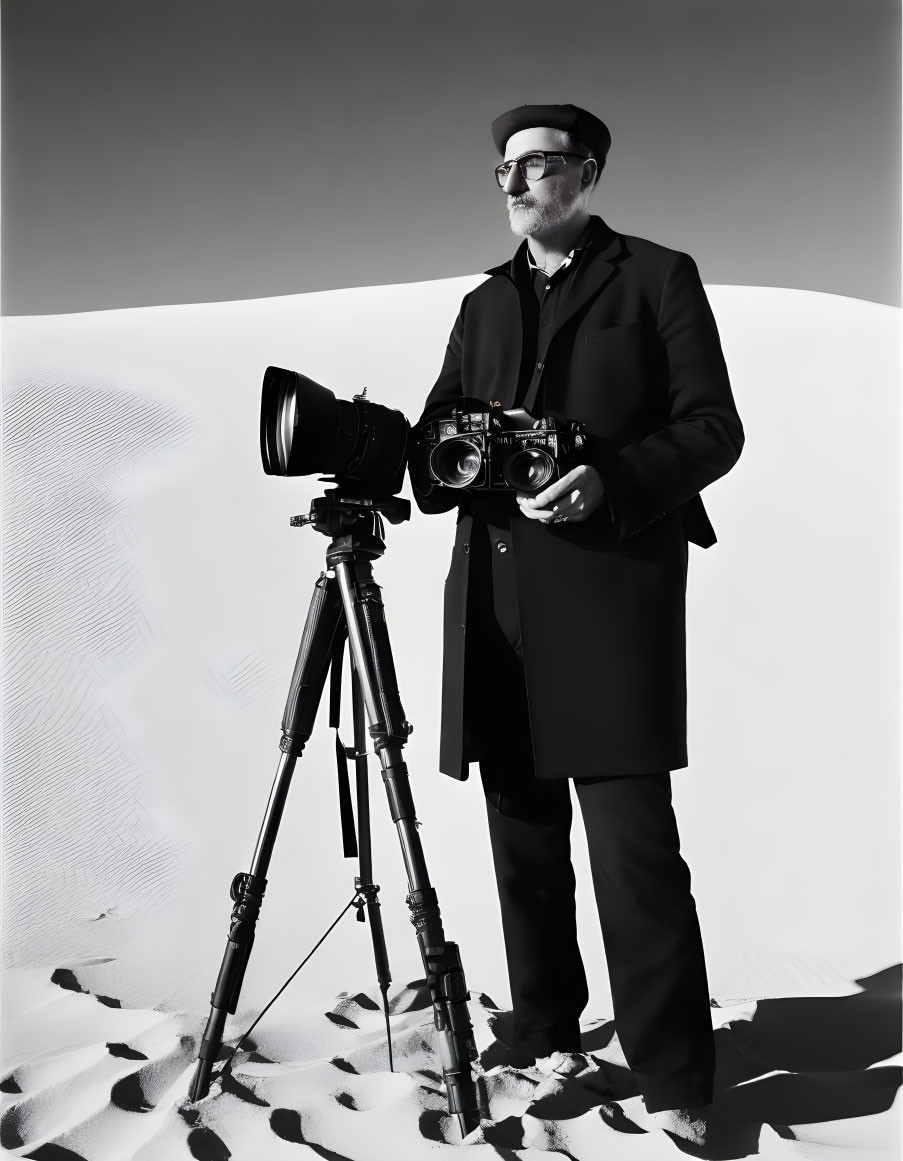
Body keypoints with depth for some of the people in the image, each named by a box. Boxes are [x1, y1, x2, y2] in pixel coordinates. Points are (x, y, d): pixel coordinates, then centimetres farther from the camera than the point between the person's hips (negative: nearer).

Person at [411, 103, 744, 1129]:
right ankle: (548, 1050, 20)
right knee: (524, 849, 8)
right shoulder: (484, 304, 22)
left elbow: (714, 429, 0)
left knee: (634, 851, -10)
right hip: (497, 609, 5)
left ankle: (674, 1092, -2)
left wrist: (610, 481, -17)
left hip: (611, 597, -5)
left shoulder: (657, 277, 8)